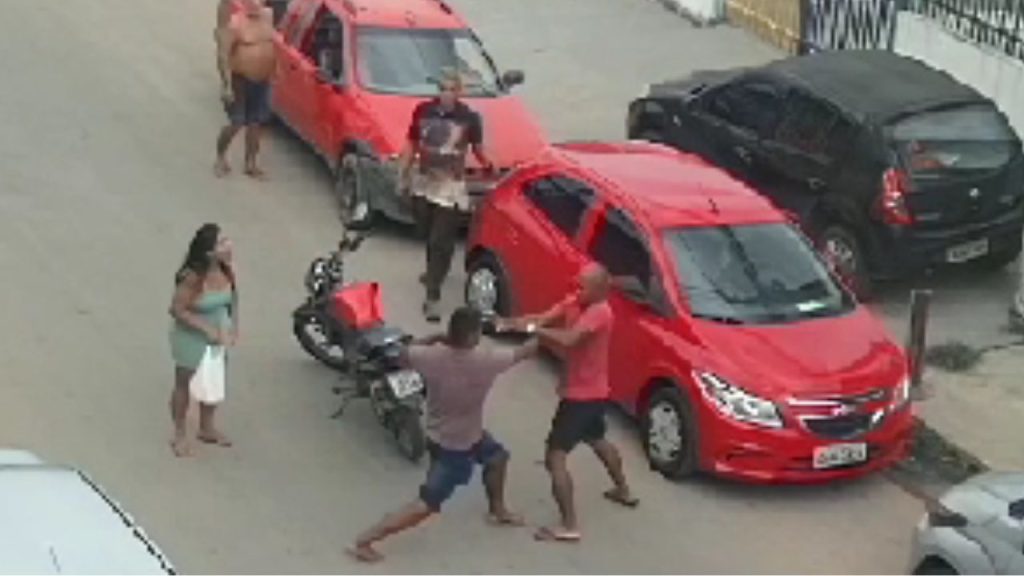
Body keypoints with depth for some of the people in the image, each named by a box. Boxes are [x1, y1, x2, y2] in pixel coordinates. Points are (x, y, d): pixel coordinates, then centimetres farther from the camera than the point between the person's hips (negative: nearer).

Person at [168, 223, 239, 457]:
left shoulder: (226, 270, -12)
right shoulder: (193, 277, -30)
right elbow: (178, 310, -24)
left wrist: (232, 328, -5)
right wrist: (207, 329, -26)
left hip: (217, 336, 6)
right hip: (191, 339, -6)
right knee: (185, 384, 13)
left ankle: (207, 428, 44)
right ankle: (179, 434, 31)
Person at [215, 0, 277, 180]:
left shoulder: (268, 17, 1)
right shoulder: (235, 24, -18)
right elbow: (224, 55, -18)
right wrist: (226, 85, -22)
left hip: (262, 81, 5)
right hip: (240, 80, -5)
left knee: (256, 123, 9)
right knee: (236, 123, -3)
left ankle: (250, 163, 21)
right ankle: (220, 156, 21)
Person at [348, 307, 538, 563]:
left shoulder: (432, 356, -20)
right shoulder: (485, 361, -31)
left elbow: (404, 356, 3)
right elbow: (525, 351, -13)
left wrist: (435, 338, 0)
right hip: (455, 448, -7)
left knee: (498, 456, 30)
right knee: (427, 505, -2)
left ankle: (497, 510, 50)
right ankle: (363, 541, -2)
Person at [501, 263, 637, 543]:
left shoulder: (599, 313, -25)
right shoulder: (574, 302, 1)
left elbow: (568, 339, -40)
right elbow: (544, 319, -10)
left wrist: (531, 328, -35)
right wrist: (513, 323, -27)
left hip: (583, 395, -10)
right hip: (592, 392, 10)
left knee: (555, 457, -12)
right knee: (597, 439, 33)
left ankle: (569, 526, -14)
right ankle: (623, 491, 53)